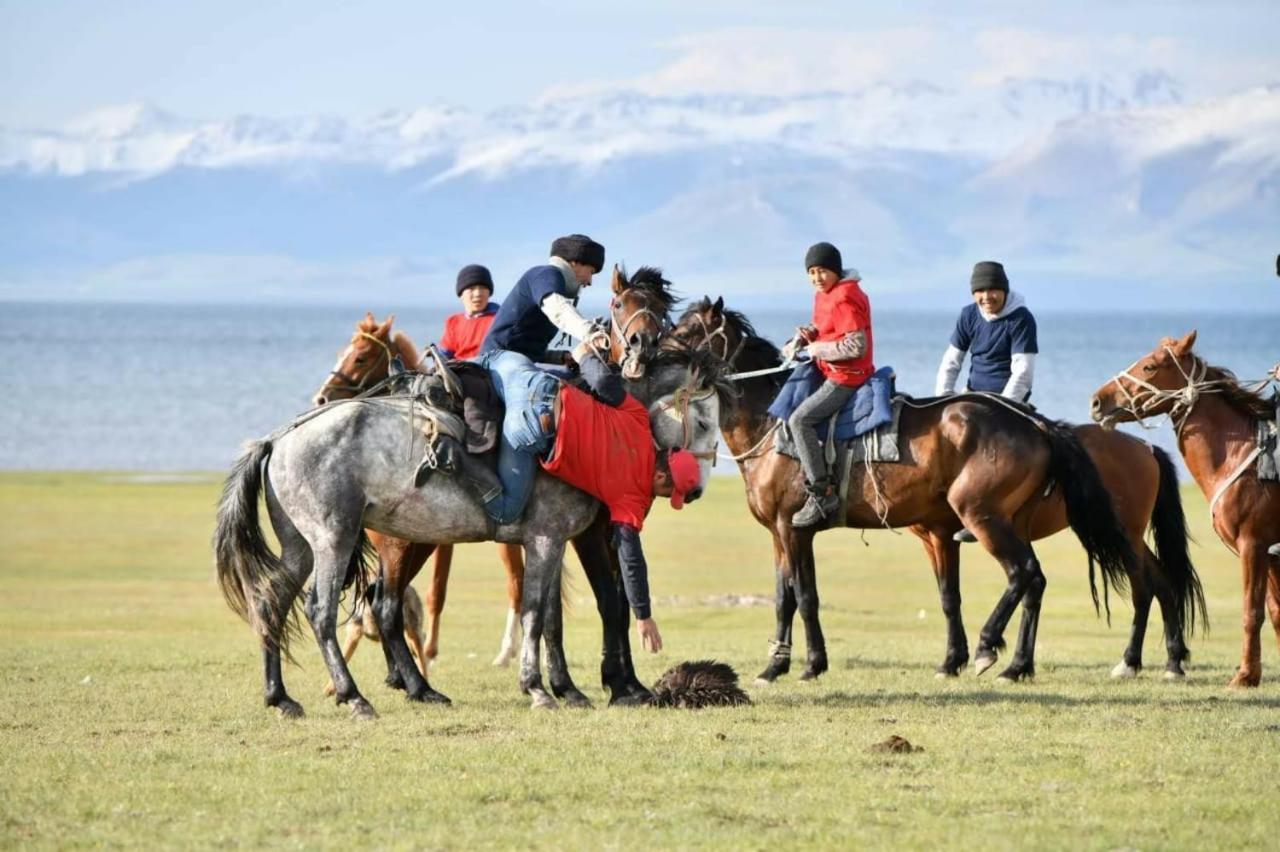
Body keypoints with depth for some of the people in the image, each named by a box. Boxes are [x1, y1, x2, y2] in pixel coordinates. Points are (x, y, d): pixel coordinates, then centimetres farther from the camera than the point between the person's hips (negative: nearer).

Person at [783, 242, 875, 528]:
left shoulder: (844, 300, -21)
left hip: (846, 378, -11)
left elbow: (856, 346, -26)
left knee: (799, 420, -22)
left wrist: (818, 349, -18)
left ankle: (821, 493, -22)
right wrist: (801, 340, 3)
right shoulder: (824, 295, 10)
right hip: (832, 373, 11)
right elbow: (820, 328, 23)